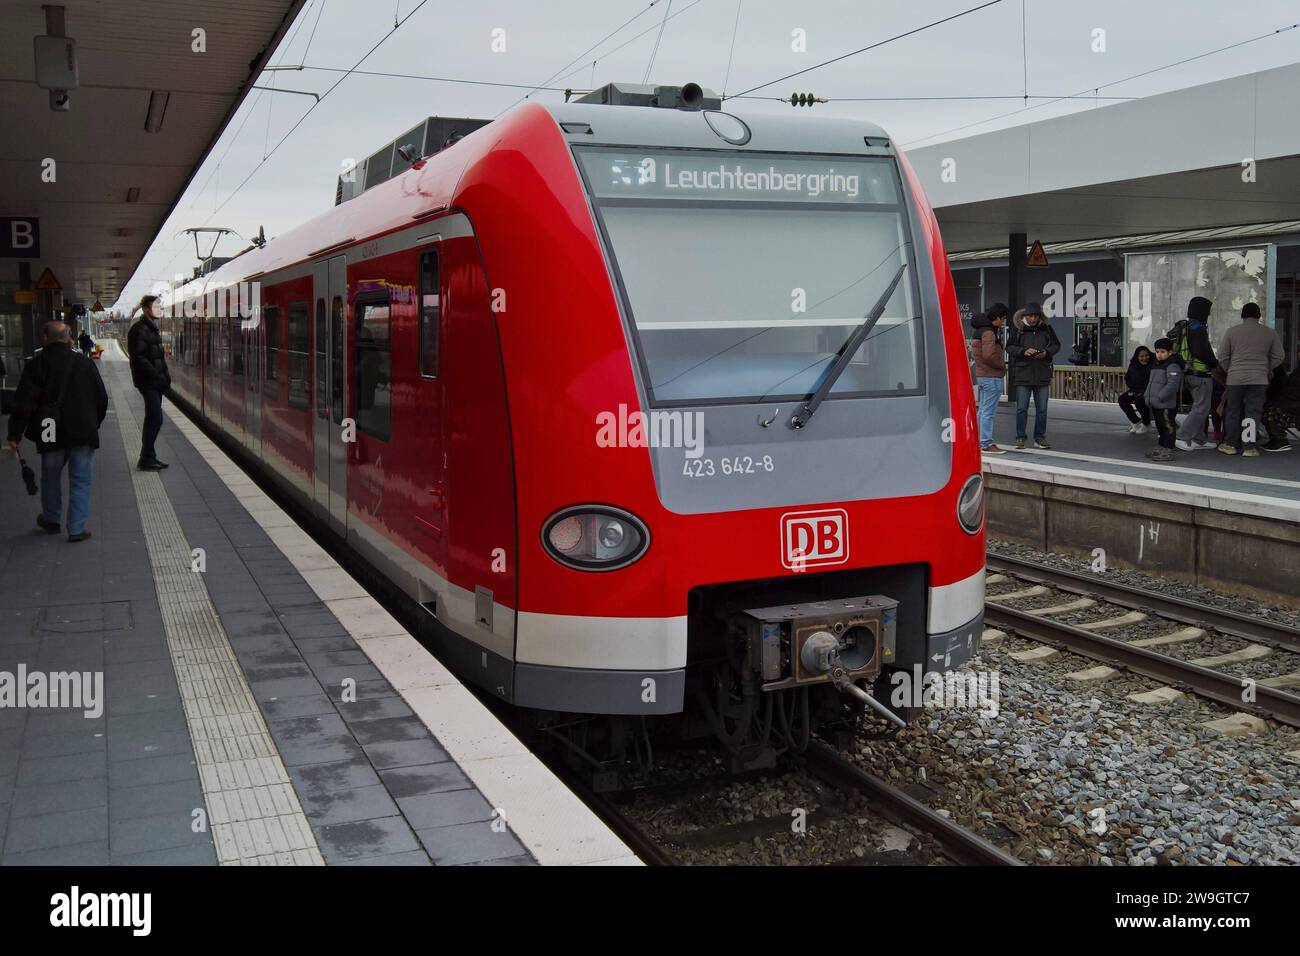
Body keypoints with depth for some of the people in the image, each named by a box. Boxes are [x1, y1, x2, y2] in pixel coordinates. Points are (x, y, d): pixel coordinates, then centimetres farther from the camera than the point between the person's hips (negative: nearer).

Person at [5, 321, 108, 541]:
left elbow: (23, 403, -8)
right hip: (83, 433, -1)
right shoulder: (84, 363, -3)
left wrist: (15, 434, -2)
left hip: (51, 434, 1)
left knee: (50, 477, 20)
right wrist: (94, 424, 17)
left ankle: (51, 520, 36)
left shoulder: (35, 366, -5)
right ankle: (77, 529, 3)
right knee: (81, 480, 6)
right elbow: (101, 398, 3)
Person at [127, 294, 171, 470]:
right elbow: (138, 357, -19)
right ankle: (146, 459, -4)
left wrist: (164, 376, 11)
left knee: (152, 419, 12)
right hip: (148, 381, -10)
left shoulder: (152, 327, 17)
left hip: (155, 381, 10)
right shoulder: (139, 329, -13)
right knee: (155, 418, -10)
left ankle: (149, 457, 19)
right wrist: (156, 374, -21)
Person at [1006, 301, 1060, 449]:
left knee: (1042, 409, 7)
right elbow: (1009, 347, -1)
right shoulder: (1018, 329, -1)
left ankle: (1039, 438, 17)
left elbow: (1056, 345, 11)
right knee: (1021, 408, -1)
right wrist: (1023, 351, -19)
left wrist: (1046, 352, -10)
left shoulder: (1047, 329, 5)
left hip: (1042, 375, 2)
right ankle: (1020, 438, 8)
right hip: (1023, 374, -2)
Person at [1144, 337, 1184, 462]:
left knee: (1168, 427, -5)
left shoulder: (1173, 366, -15)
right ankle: (1162, 448, 28)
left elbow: (1173, 384, -24)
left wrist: (1160, 397, -26)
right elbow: (1151, 382, 24)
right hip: (1156, 404, 10)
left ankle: (1168, 451, -3)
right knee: (1160, 426, 18)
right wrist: (1147, 396, 14)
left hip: (1167, 405, -10)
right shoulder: (1156, 365, 16)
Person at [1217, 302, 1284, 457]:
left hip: (1235, 378, 0)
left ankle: (1231, 444, 15)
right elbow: (1279, 357, 8)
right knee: (1253, 412, 2)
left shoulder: (1232, 332, 3)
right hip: (1259, 380, 0)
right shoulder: (1269, 333, 6)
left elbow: (1222, 357, 3)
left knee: (1233, 411, 10)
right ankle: (1248, 447, -1)